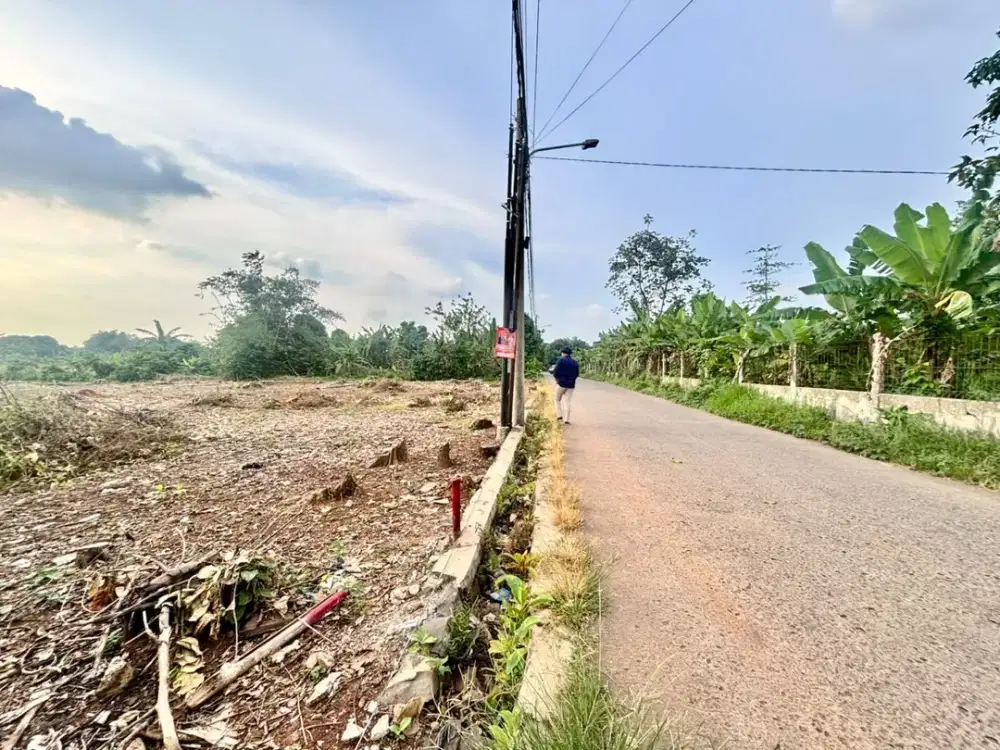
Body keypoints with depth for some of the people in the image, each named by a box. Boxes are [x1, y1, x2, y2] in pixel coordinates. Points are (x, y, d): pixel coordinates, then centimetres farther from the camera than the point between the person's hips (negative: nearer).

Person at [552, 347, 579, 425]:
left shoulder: (560, 360, -6)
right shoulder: (575, 362, 8)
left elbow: (556, 372, -11)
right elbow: (577, 374, 9)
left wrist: (557, 378, 8)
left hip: (561, 383, -4)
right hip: (571, 385, 4)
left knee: (557, 400, 15)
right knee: (567, 402, 5)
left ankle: (559, 416, 7)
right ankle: (566, 420, -1)